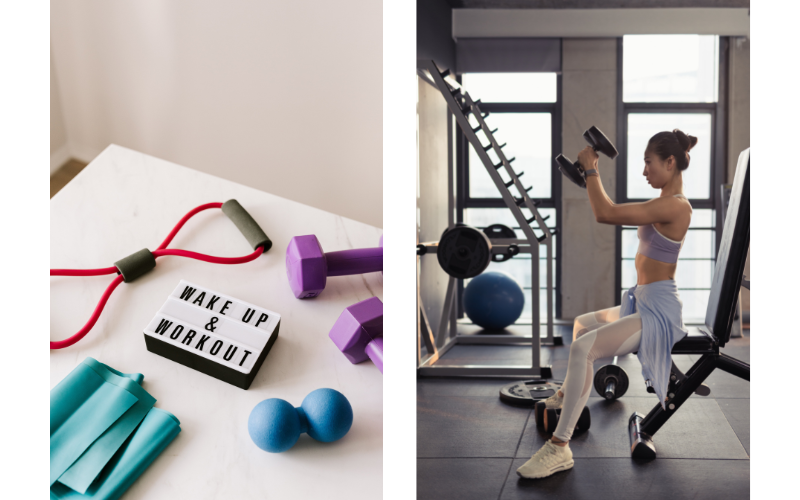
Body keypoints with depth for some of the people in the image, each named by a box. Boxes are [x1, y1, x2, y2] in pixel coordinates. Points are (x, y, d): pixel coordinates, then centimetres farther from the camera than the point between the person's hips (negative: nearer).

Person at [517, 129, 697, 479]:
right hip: (642, 302, 11)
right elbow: (614, 212, 22)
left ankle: (560, 447, -27)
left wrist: (591, 169, -14)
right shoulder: (664, 203, 10)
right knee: (582, 323, 32)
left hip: (659, 310, -11)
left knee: (583, 347, -29)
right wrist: (593, 177, 17)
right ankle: (568, 395, 51)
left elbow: (605, 214, -26)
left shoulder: (675, 205, -21)